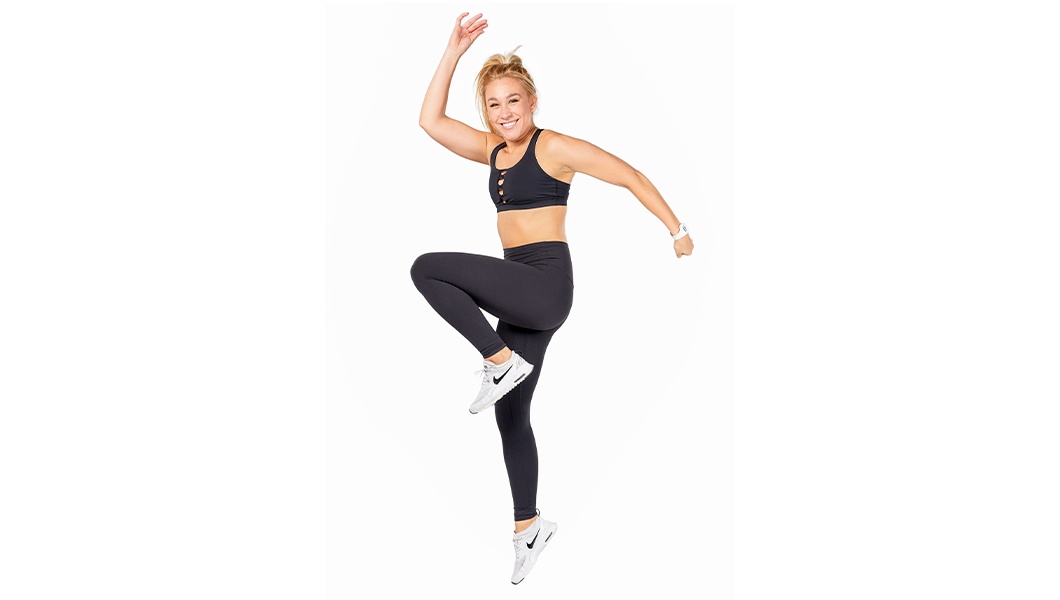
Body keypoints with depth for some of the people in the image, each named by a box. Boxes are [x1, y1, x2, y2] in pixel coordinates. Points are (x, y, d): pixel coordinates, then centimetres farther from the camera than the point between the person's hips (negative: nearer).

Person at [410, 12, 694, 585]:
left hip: (545, 282, -8)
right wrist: (454, 51, 8)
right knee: (510, 414, 11)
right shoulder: (492, 149, 15)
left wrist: (676, 230, -3)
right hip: (519, 292, 8)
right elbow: (430, 119, 12)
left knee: (428, 268, -20)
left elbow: (629, 176, -5)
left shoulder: (554, 147, -6)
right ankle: (528, 526, 20)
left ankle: (501, 361, -13)